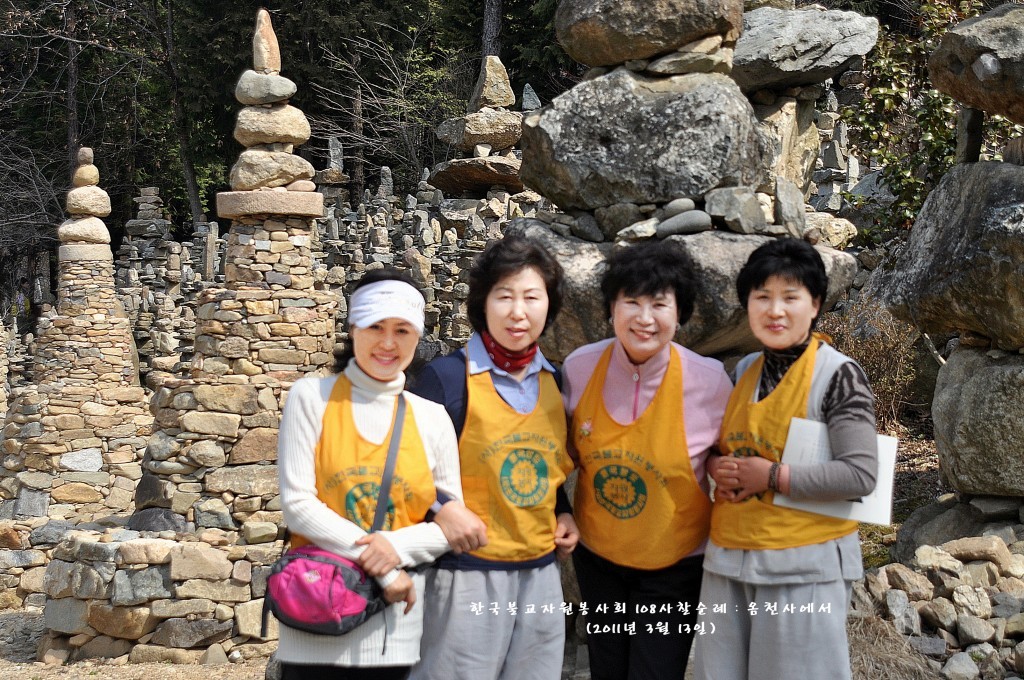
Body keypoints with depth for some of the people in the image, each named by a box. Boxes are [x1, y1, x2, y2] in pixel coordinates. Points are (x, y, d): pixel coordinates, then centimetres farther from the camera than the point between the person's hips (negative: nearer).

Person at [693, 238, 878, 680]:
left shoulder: (838, 375, -10)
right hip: (728, 560, 6)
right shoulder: (744, 371, 9)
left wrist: (773, 477, -16)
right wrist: (718, 468, -1)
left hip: (805, 566, -6)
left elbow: (859, 475, -17)